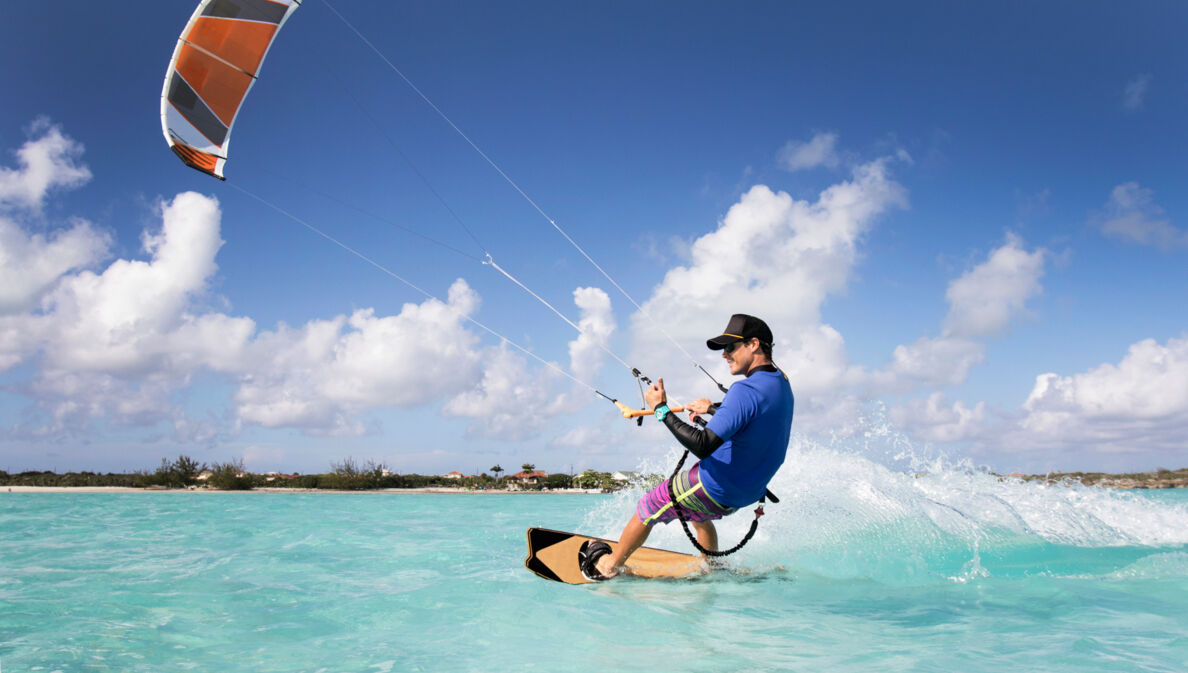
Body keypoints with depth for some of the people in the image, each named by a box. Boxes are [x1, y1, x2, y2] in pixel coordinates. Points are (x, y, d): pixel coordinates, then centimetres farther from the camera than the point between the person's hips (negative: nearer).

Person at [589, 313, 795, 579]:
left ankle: (609, 567, 31)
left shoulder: (746, 389, -30)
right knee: (698, 514, 37)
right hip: (747, 494, 8)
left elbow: (703, 446, -35)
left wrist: (661, 410, -27)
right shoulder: (782, 385, 0)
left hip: (714, 488, -8)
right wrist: (712, 408, 24)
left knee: (645, 510, 13)